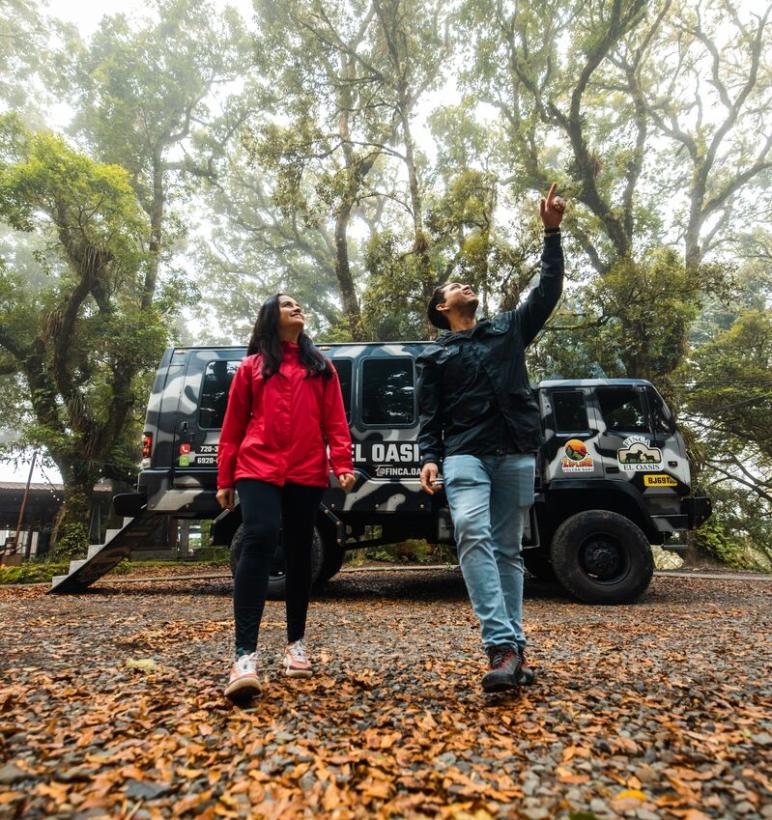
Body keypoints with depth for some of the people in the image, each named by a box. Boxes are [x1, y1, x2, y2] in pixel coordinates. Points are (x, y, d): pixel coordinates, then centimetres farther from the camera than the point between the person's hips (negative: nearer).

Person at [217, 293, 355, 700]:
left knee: (299, 552, 7)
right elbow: (233, 426, 12)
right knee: (259, 539, -20)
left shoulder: (321, 367, 18)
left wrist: (342, 464, -3)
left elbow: (335, 421, 10)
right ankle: (245, 656, -20)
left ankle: (295, 644, 20)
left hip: (307, 473, 2)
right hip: (258, 469, -2)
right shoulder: (251, 366, 14)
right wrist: (225, 479, 9)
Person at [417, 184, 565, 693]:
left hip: (517, 454, 2)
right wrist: (430, 458, -6)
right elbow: (430, 415, 8)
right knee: (473, 534, -24)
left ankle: (512, 647, 11)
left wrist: (552, 232, 13)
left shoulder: (508, 329, 20)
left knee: (508, 550, 3)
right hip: (465, 455, -2)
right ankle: (503, 645, -23)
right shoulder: (435, 357, 14)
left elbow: (549, 290, 17)